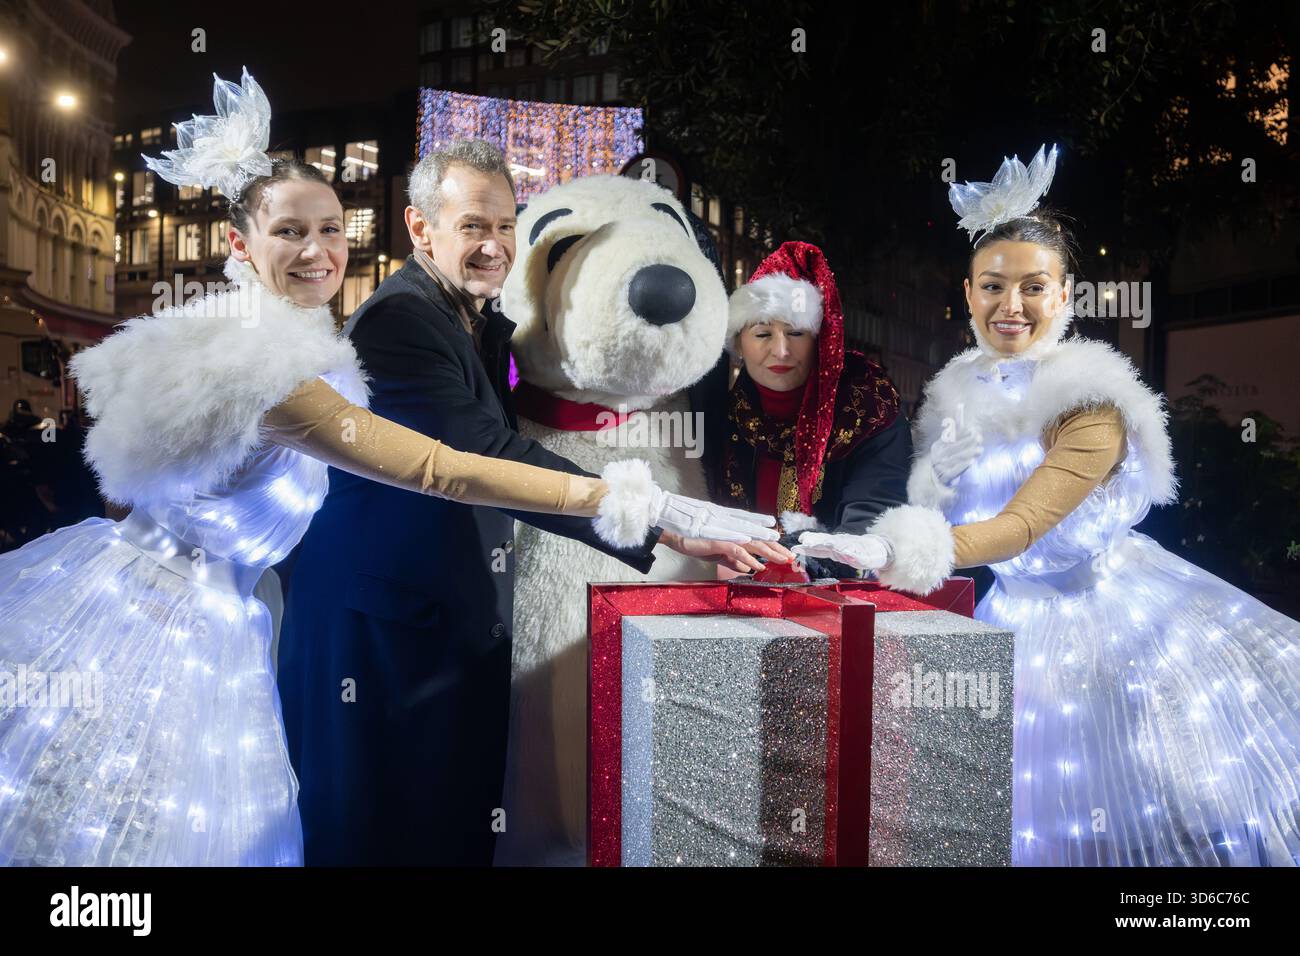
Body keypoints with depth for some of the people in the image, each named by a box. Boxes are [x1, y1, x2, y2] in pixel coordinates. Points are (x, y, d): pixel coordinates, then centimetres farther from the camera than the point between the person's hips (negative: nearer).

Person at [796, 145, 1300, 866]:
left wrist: (893, 552, -40)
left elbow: (1020, 526, -27)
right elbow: (925, 510, 9)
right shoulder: (958, 389, 3)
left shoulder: (1091, 404, -15)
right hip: (992, 612, 5)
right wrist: (866, 547, -9)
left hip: (1089, 610, -4)